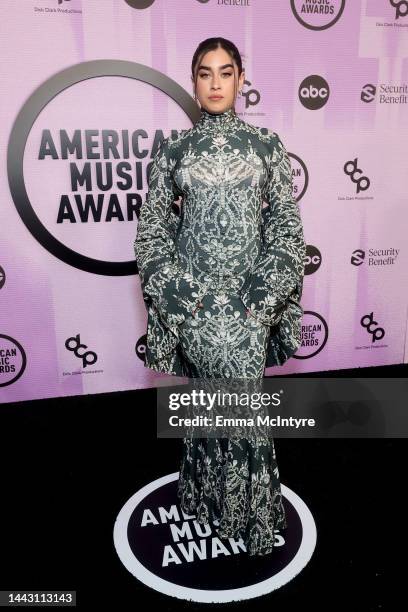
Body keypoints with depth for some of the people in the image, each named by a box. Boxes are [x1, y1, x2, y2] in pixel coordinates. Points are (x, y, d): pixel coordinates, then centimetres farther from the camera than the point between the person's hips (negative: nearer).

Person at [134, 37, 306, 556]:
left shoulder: (267, 144, 6)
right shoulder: (174, 148, 5)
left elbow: (287, 225, 3)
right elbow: (152, 227, 4)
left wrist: (263, 296, -7)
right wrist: (179, 293, -6)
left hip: (251, 297, 0)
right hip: (192, 296, 0)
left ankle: (250, 509, 26)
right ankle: (210, 497, 29)